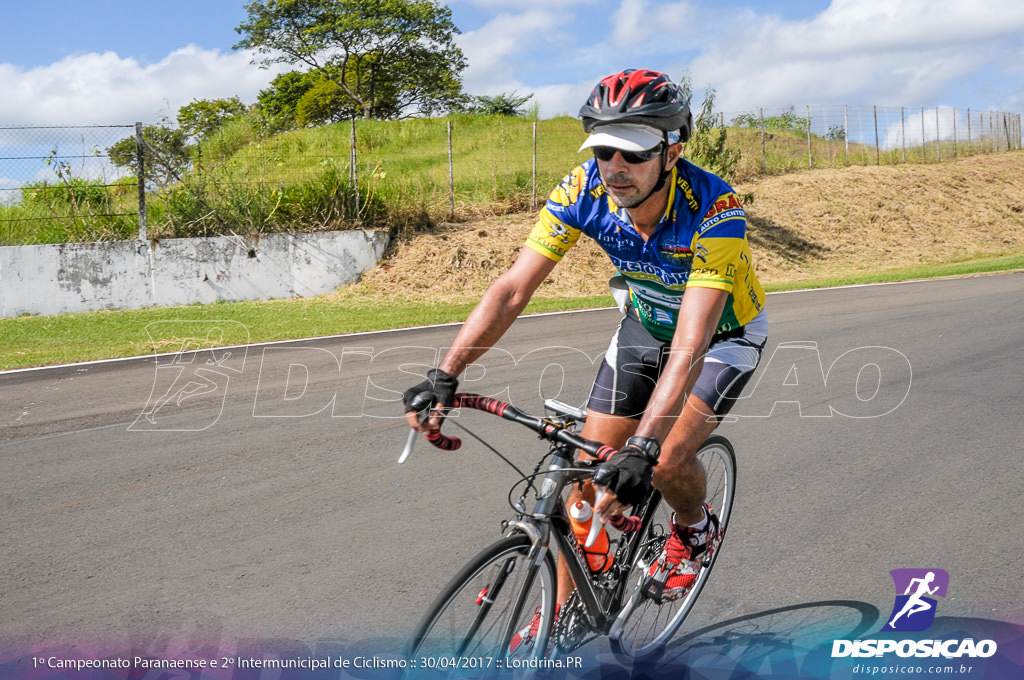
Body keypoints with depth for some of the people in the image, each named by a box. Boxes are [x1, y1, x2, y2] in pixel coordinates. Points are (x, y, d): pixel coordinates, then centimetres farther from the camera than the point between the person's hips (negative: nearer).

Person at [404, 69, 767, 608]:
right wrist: (445, 374, -38)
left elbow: (691, 345, -44)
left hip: (723, 334, -4)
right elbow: (512, 288, -27)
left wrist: (643, 447, -55)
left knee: (666, 462, -22)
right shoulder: (584, 190, -25)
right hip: (646, 323, 4)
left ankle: (695, 528, 14)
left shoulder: (714, 209, -37)